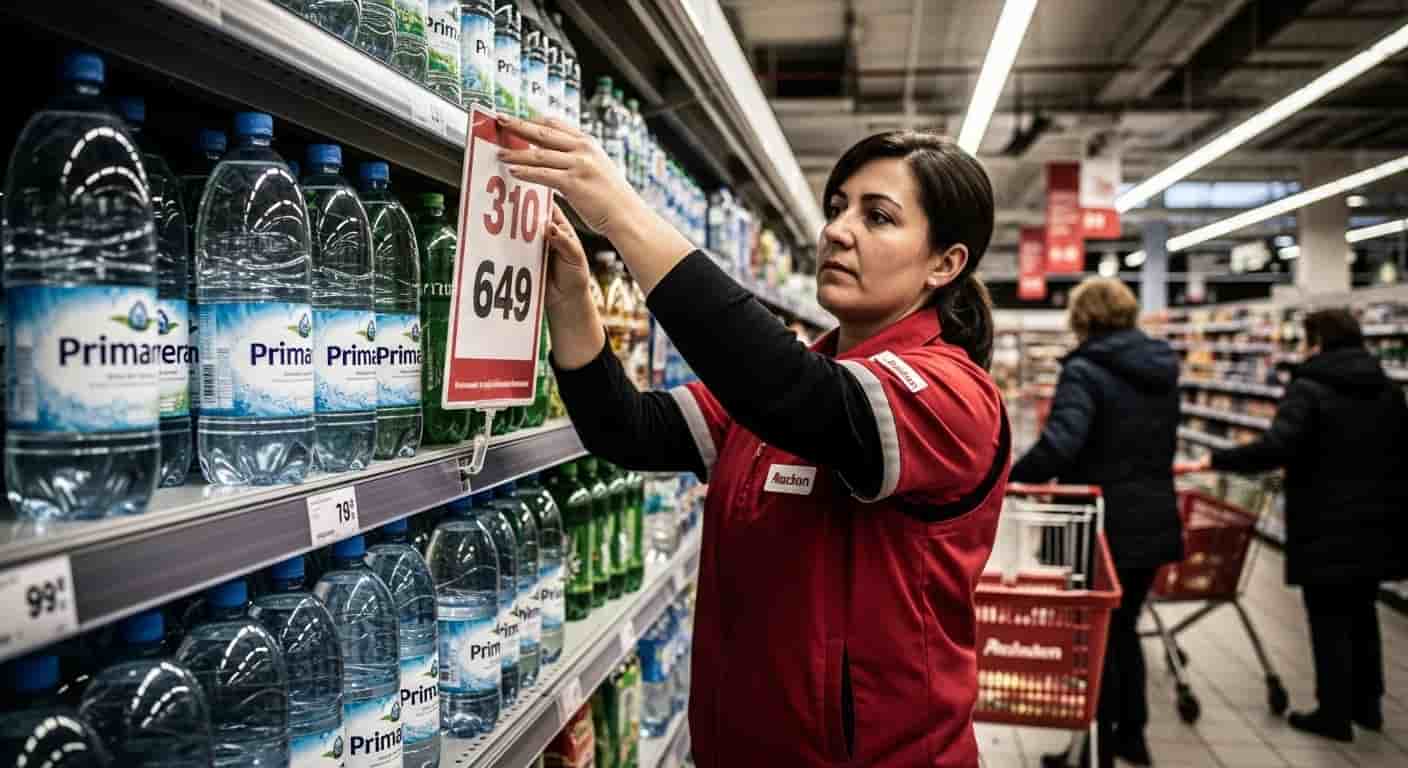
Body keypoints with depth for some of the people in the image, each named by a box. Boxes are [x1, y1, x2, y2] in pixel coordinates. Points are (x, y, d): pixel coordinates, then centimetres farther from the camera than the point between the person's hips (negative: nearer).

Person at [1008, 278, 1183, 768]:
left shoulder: (1085, 371, -16)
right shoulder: (1162, 367, 8)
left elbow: (1060, 443, -31)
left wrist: (1010, 480, -20)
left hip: (1104, 525, -7)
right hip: (1153, 522, 7)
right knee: (1124, 628, 22)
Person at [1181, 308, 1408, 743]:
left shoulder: (1308, 389, -14)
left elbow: (1276, 448, -28)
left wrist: (1215, 461, -21)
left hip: (1327, 528, -7)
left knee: (1329, 618, 3)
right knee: (1362, 611, 20)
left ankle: (1335, 714, 11)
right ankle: (1367, 704, 30)